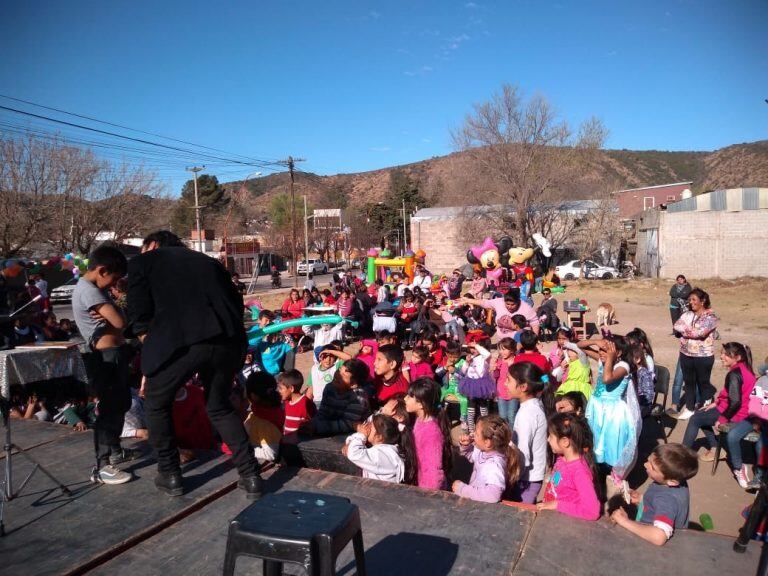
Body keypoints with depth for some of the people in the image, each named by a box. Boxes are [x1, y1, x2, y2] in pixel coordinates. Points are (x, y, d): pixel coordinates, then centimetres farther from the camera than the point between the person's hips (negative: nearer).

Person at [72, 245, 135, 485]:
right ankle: (102, 466, 0)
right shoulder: (88, 290, -18)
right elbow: (120, 322, -24)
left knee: (121, 403, 20)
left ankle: (114, 451, 35)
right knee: (109, 408, -7)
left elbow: (112, 319, 12)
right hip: (107, 356, -11)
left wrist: (108, 316, -11)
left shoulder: (91, 288, 16)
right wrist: (112, 316, -2)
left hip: (114, 354, 11)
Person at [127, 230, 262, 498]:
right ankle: (250, 476, 21)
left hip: (179, 342, -4)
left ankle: (170, 476, 30)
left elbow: (139, 315, 7)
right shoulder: (209, 261, 28)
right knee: (220, 407, 26)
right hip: (227, 341, 5)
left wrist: (150, 348, 19)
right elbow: (237, 303, 22)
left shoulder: (143, 261, 18)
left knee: (156, 405, 24)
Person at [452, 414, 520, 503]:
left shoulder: (494, 465, -25)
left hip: (484, 507, -6)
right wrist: (465, 445, -4)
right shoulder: (485, 451, -4)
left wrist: (462, 489, -28)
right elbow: (471, 454, 17)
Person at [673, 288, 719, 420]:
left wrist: (686, 330, -10)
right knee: (689, 382, 14)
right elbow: (676, 326, -5)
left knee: (703, 383, 9)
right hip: (686, 355, 5)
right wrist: (692, 331, -16)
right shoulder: (687, 314, 6)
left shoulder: (710, 317, -11)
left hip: (703, 356, -5)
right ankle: (689, 409, 25)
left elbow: (701, 332, -24)